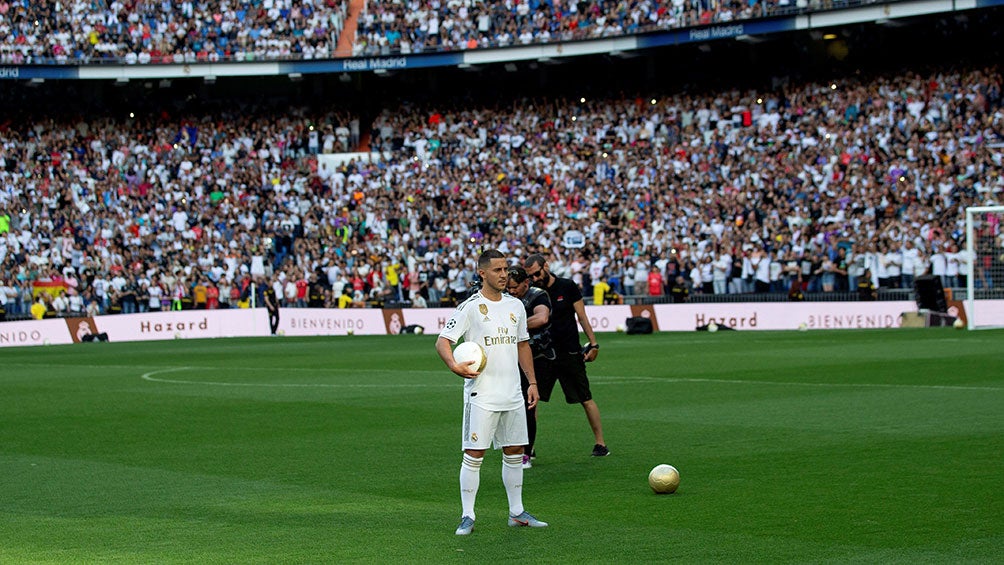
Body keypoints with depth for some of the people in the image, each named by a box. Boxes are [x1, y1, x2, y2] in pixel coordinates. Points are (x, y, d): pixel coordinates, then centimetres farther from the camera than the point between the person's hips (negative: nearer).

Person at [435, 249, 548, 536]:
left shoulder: (515, 305, 11)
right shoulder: (469, 307, -8)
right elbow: (442, 341, -10)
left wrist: (533, 382, 15)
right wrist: (455, 365, -29)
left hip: (512, 395, 6)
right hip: (481, 396, -6)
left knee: (515, 453, 11)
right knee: (474, 455, -5)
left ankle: (517, 512, 21)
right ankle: (467, 516, 2)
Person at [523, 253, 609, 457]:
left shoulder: (567, 286, -3)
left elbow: (581, 316, 0)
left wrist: (593, 343, -4)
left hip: (570, 352, -2)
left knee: (586, 400, 3)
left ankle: (600, 444, 13)